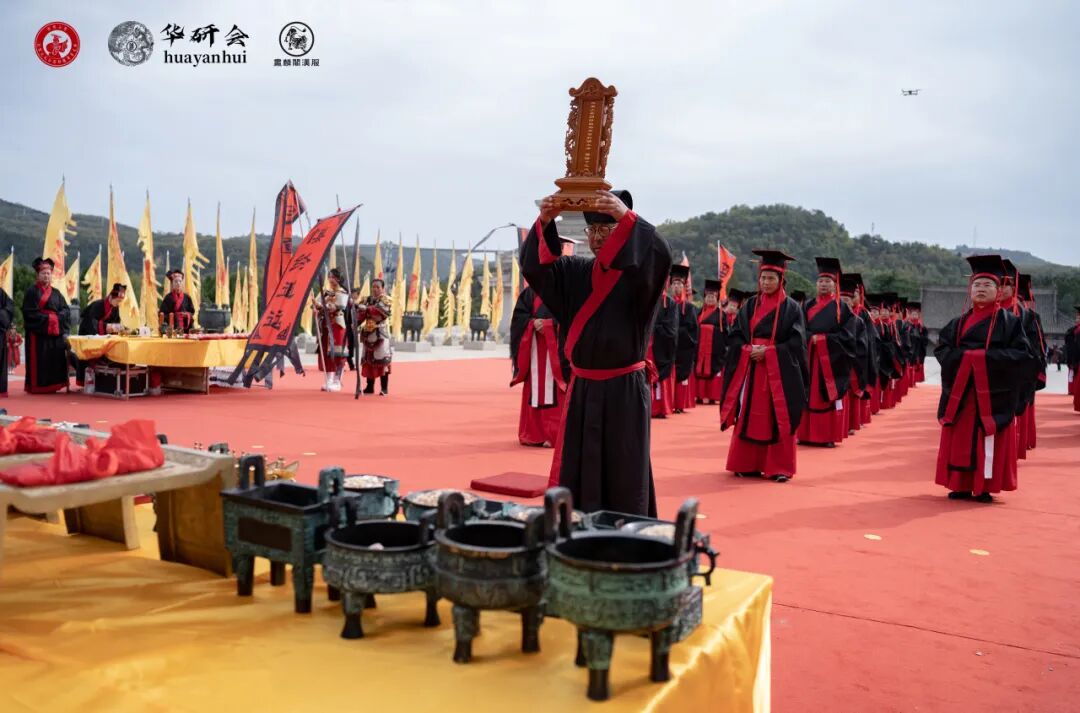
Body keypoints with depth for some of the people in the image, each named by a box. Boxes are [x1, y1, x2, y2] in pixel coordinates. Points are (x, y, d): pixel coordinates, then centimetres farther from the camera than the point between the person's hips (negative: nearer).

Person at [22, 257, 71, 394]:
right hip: (38, 331, -5)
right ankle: (36, 386, -1)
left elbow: (65, 310, 8)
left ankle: (52, 385, 8)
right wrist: (47, 318, -13)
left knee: (55, 358, 2)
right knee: (39, 359, -6)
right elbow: (29, 312, -9)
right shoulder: (32, 291, -1)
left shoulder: (56, 293, 15)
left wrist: (56, 318, -9)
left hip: (55, 331, 5)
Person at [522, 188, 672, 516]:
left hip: (625, 390, -4)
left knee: (623, 475, 1)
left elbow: (662, 256, -26)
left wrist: (628, 217, -37)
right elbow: (534, 265, -5)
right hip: (582, 388, 4)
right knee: (576, 471, 8)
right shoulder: (575, 271, 8)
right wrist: (544, 222, -21)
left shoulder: (640, 272, -4)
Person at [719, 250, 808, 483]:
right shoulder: (750, 305, 10)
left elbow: (797, 342, -7)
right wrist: (748, 349, -11)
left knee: (776, 419, -2)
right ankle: (747, 464, 13)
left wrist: (768, 351, -16)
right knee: (749, 417, 5)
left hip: (779, 370, -3)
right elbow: (734, 336, 8)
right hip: (750, 367, 4)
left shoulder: (791, 307, -1)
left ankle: (779, 467, 6)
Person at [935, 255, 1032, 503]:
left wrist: (986, 357, -16)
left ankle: (984, 488, 7)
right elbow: (941, 348, 5)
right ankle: (961, 485, 11)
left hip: (994, 393, -3)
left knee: (988, 441, -1)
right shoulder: (959, 322, 12)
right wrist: (964, 357, -14)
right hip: (960, 392, 3)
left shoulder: (1009, 321, 2)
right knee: (960, 441, 4)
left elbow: (1023, 353, -6)